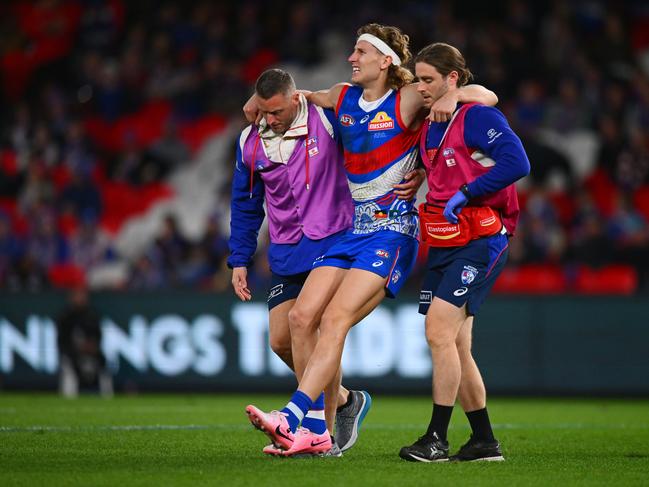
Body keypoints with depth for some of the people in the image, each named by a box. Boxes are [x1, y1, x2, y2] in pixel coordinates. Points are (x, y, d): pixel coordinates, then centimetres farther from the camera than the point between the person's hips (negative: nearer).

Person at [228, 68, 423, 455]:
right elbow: (245, 206, 16)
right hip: (286, 256, 6)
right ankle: (346, 399, 24)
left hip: (332, 244, -6)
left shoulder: (328, 119, -10)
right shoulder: (251, 142, 5)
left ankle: (322, 434, -5)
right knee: (281, 340, 2)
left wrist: (417, 172, -19)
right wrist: (240, 260, 13)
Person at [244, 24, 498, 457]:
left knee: (335, 320, -21)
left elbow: (486, 95, -4)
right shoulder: (343, 97, 14)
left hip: (392, 229, -7)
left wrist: (452, 95, -22)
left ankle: (291, 418, -31)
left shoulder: (409, 100, -4)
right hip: (351, 228, 7)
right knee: (302, 317, -7)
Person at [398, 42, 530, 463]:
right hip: (441, 246, 9)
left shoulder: (478, 116, -10)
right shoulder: (429, 129, 15)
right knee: (455, 347, 8)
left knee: (439, 330, -17)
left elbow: (517, 162, -23)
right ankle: (484, 442, 16)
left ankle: (437, 439, -14)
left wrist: (465, 195, -20)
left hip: (480, 242, -9)